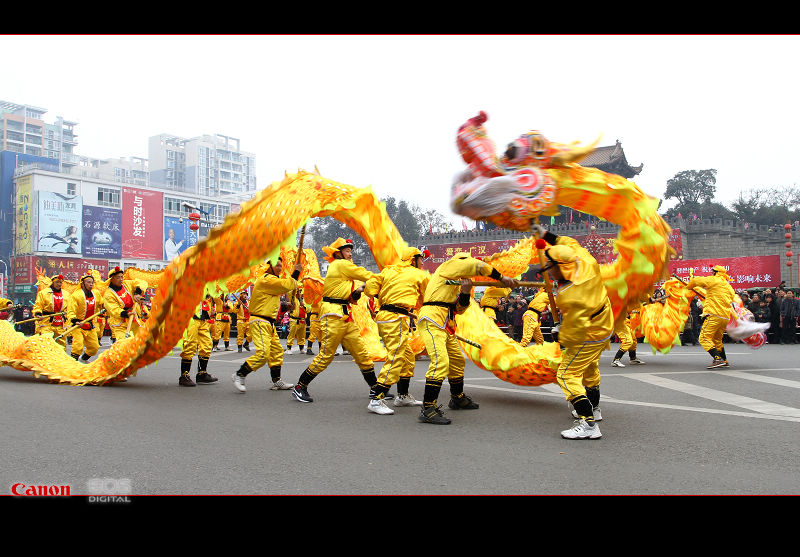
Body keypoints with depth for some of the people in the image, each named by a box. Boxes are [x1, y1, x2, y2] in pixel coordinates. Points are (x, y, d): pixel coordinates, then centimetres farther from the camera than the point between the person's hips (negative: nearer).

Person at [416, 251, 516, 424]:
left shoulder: (456, 283, 27)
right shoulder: (448, 265, 3)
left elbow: (459, 309, 17)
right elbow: (477, 266, -5)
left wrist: (465, 293, -2)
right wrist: (501, 278, 2)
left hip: (446, 325, 11)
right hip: (432, 320, -10)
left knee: (457, 360, 21)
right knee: (440, 361, -22)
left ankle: (457, 399, 39)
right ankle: (428, 409, -25)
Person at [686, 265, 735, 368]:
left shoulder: (714, 280, 0)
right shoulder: (730, 288, 22)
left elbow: (695, 281, 2)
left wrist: (688, 287, 24)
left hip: (714, 315, -8)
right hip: (726, 317, 8)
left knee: (704, 338, -10)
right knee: (717, 339, 21)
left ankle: (718, 359, -22)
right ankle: (725, 361, 22)